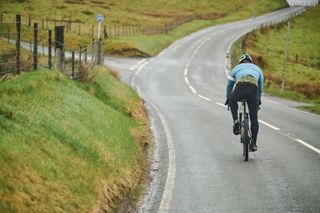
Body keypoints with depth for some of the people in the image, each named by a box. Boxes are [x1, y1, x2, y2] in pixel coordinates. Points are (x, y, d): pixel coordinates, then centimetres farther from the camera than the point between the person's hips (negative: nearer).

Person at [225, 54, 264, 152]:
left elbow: (229, 85, 41)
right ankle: (253, 143, 12)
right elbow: (260, 87, 43)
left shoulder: (236, 68, 33)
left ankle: (236, 121, 15)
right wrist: (259, 99, 58)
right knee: (254, 118, 10)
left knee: (233, 100, 35)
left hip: (240, 87, -1)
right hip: (253, 89, 1)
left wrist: (228, 98, 54)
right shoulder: (257, 69, 36)